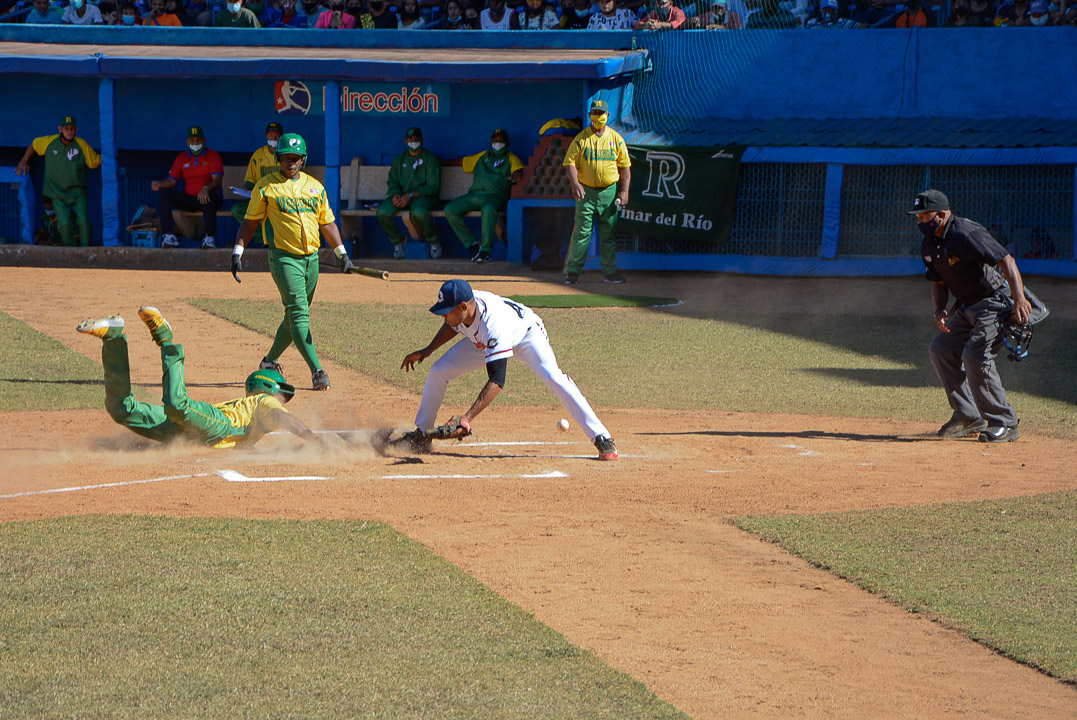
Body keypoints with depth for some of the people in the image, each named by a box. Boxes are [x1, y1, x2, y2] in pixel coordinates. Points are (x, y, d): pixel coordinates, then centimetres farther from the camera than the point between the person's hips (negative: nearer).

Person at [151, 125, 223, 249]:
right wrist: (159, 184, -13)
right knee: (162, 194, -15)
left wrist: (206, 188, -36)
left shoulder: (213, 156, -1)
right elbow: (172, 180, 10)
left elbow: (217, 180, -14)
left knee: (208, 196, -41)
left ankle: (210, 238, -32)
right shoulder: (182, 158, 14)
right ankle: (169, 235, -24)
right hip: (188, 199, 5)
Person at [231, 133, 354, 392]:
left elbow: (327, 223, 19)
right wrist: (237, 252, -4)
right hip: (284, 257, -5)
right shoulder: (266, 186, 1)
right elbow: (250, 222, 4)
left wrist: (342, 253, 13)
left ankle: (270, 362, 27)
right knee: (298, 314, -14)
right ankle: (317, 371, -22)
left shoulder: (315, 187, 13)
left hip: (311, 258, 5)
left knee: (296, 315, 10)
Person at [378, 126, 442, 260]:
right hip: (401, 195, 5)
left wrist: (410, 196, -19)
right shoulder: (399, 159, 15)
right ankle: (397, 240, 4)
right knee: (382, 212, -24)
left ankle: (434, 241, -11)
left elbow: (433, 187, -9)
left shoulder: (430, 158, -2)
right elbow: (392, 182, 13)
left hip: (423, 195, -5)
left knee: (419, 212, -40)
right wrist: (395, 194, -12)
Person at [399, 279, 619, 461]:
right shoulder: (459, 309, -26)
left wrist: (468, 417, -54)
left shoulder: (493, 325, -45)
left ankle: (602, 438, -27)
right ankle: (421, 435, 13)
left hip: (526, 334, -7)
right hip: (481, 341, 7)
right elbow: (454, 326, 4)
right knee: (439, 372, -6)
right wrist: (427, 351, -3)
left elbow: (497, 380, -47)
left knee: (552, 378, -31)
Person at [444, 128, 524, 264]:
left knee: (488, 209, -41)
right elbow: (463, 162, 40)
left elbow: (520, 170, -2)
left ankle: (485, 250, -36)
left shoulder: (510, 158, 18)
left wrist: (517, 174, -25)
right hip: (474, 194, 5)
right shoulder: (482, 156, 31)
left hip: (495, 195, -5)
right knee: (450, 210, -18)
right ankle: (472, 244, -11)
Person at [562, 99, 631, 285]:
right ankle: (572, 271, -1)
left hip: (609, 191, 2)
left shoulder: (616, 139, 6)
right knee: (581, 233, -5)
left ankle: (610, 271, 12)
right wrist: (575, 183, -22)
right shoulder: (581, 139, 0)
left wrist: (624, 191, -1)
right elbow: (571, 163, -4)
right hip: (586, 192, -2)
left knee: (608, 234, 5)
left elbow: (625, 166, 8)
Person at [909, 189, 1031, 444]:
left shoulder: (966, 234, -24)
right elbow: (939, 283, 18)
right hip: (966, 306, 10)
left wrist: (1019, 300, -40)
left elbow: (1006, 260, -29)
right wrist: (940, 310, -3)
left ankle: (1005, 424, -12)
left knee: (974, 356, -21)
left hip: (996, 302, -10)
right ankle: (969, 416, 15)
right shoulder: (929, 245, 6)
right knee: (941, 350, 7)